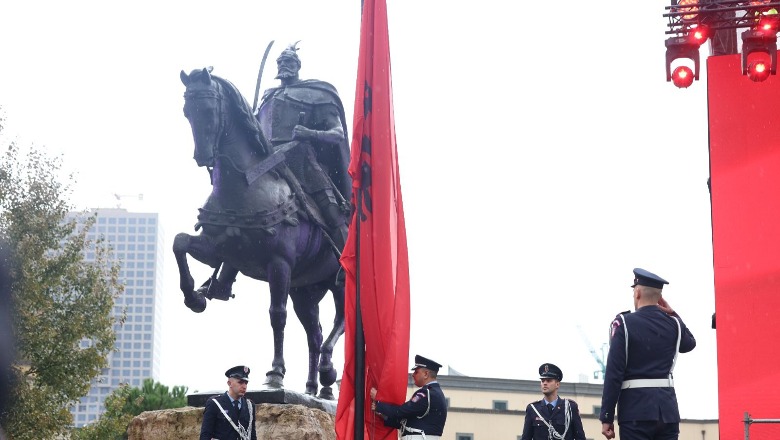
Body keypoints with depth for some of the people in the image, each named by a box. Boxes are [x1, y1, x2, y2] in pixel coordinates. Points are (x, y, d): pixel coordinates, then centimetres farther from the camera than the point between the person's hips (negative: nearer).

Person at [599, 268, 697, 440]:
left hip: (636, 409, -4)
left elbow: (614, 374, -9)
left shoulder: (624, 323, -5)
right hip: (668, 408, 4)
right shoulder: (673, 323, 9)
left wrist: (607, 417, -6)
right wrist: (671, 313, 23)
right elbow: (689, 343, 35)